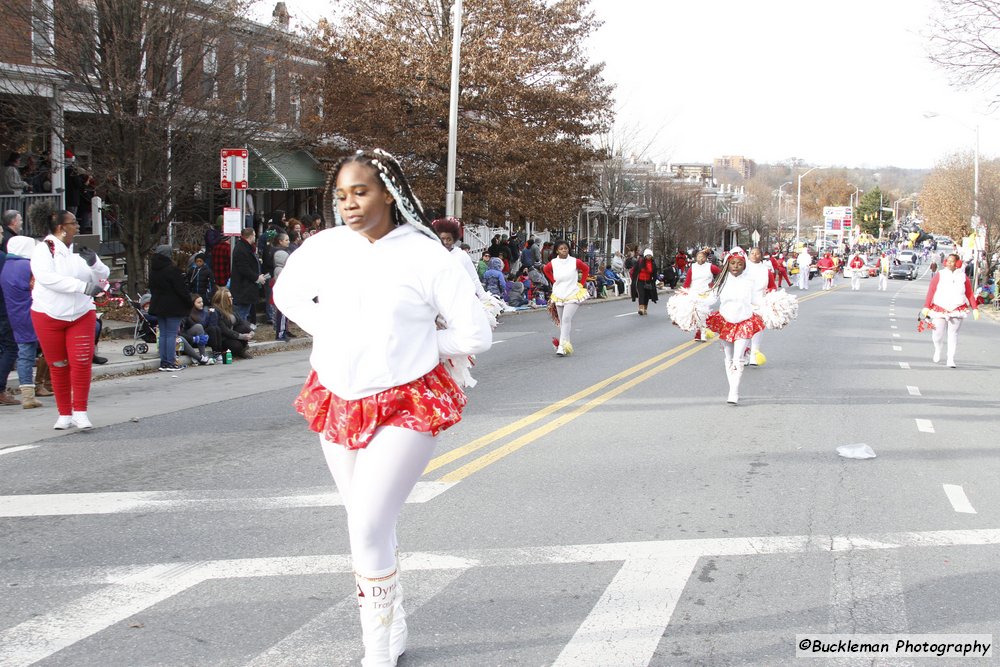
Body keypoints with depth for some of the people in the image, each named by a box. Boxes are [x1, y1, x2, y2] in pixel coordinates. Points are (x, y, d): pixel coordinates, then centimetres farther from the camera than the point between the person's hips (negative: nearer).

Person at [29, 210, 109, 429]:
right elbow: (48, 278, -25)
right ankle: (64, 414, 17)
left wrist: (93, 263, -13)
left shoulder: (81, 250, 6)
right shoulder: (43, 250, -9)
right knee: (58, 366, 7)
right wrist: (84, 286, -29)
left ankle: (80, 412, 1)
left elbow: (103, 275, 9)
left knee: (81, 362, -7)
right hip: (49, 316, -3)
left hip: (81, 314, 3)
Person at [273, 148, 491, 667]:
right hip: (338, 404, 5)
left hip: (405, 407, -5)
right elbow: (286, 294, 20)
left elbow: (476, 335, -8)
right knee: (368, 524, 15)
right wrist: (333, 333, 6)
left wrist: (414, 346, -4)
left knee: (368, 527, -14)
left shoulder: (424, 255, -12)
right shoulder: (324, 248, -1)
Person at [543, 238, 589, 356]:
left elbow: (586, 269, 10)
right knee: (562, 321, 9)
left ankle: (562, 346, -21)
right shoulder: (553, 263, -2)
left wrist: (581, 283, 6)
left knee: (566, 319, -18)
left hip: (573, 295, -3)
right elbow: (545, 270, 20)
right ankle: (568, 342, 24)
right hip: (558, 295, 4)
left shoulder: (575, 262, -7)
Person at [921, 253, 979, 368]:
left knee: (953, 334, 0)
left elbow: (970, 294, 6)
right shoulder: (939, 275, -1)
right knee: (938, 334, 2)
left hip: (957, 310, 1)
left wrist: (975, 308, 1)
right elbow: (930, 292, -3)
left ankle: (950, 359, 7)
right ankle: (937, 350, 34)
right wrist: (926, 307, -8)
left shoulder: (963, 277, 3)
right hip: (939, 310, -1)